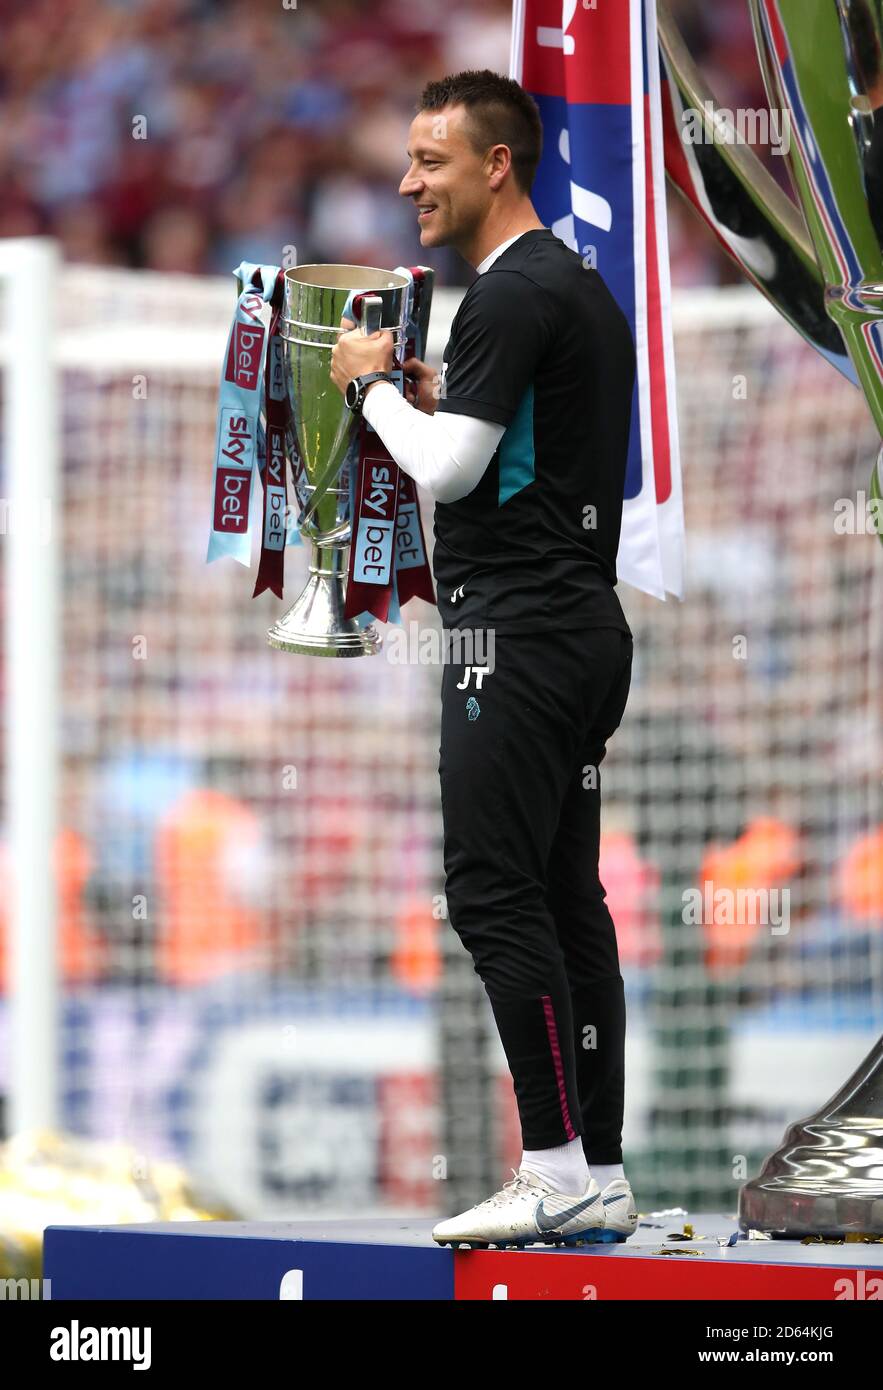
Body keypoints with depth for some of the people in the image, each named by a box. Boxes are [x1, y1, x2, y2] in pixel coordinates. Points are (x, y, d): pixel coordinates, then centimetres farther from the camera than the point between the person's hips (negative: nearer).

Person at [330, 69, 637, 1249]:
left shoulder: (516, 295, -13)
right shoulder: (585, 289, 19)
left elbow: (447, 468, -18)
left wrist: (371, 383, -2)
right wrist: (436, 400, 16)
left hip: (519, 629, -10)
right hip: (586, 622, 10)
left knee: (494, 893, -11)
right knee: (566, 897, 9)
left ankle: (556, 1171, -15)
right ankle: (600, 1178, 8)